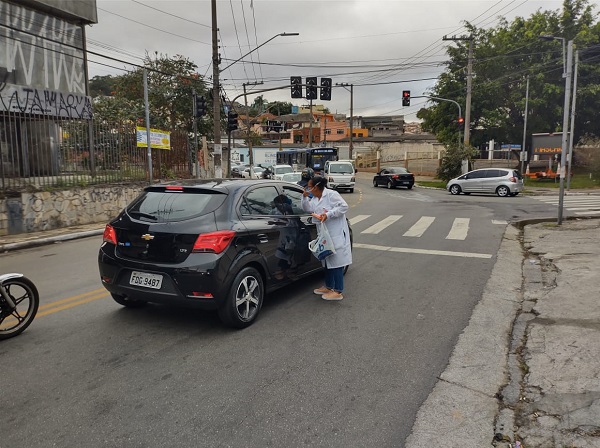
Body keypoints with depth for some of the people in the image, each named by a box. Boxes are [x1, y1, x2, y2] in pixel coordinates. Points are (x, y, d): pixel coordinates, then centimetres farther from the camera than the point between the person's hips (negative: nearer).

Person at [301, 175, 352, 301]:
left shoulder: (331, 194, -14)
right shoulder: (315, 198, 12)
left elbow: (344, 206, -19)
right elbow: (307, 209, 14)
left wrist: (328, 214, -25)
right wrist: (304, 197, -1)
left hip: (336, 234, -9)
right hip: (324, 235, 9)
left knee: (336, 262, -6)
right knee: (327, 261, 17)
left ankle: (338, 292, -1)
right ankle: (328, 287, 30)